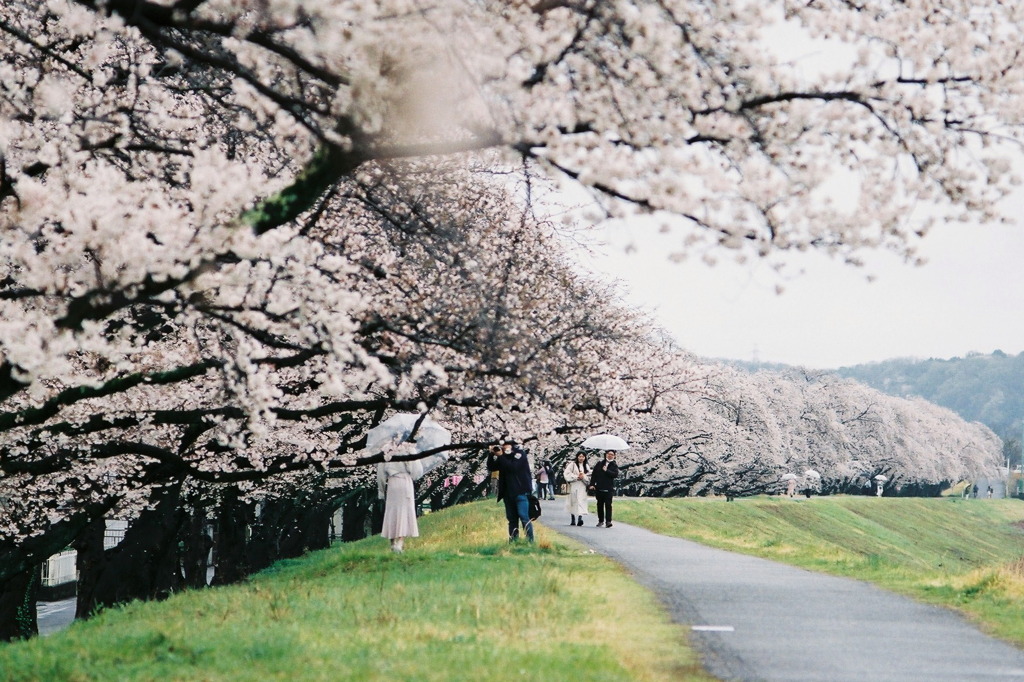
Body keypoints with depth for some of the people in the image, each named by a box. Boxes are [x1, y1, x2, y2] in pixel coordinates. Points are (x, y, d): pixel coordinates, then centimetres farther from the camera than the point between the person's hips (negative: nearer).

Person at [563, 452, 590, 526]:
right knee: (573, 501, 2)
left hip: (582, 486, 2)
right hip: (573, 486, -2)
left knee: (581, 501, -11)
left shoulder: (586, 466, 13)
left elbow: (589, 476, 11)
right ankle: (572, 519, 13)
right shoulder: (572, 464, 0)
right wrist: (576, 477, -13)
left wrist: (583, 476, -9)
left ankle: (580, 517, -21)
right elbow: (567, 473, -8)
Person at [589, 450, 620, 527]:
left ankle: (608, 521, -12)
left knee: (608, 505, -10)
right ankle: (600, 520, 20)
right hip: (599, 488, 3)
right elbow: (594, 474, 5)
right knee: (600, 505, 10)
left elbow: (615, 474, -13)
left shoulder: (614, 466, 4)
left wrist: (606, 471, -14)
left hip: (609, 489, -3)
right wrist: (592, 484, -4)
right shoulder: (599, 464, 9)